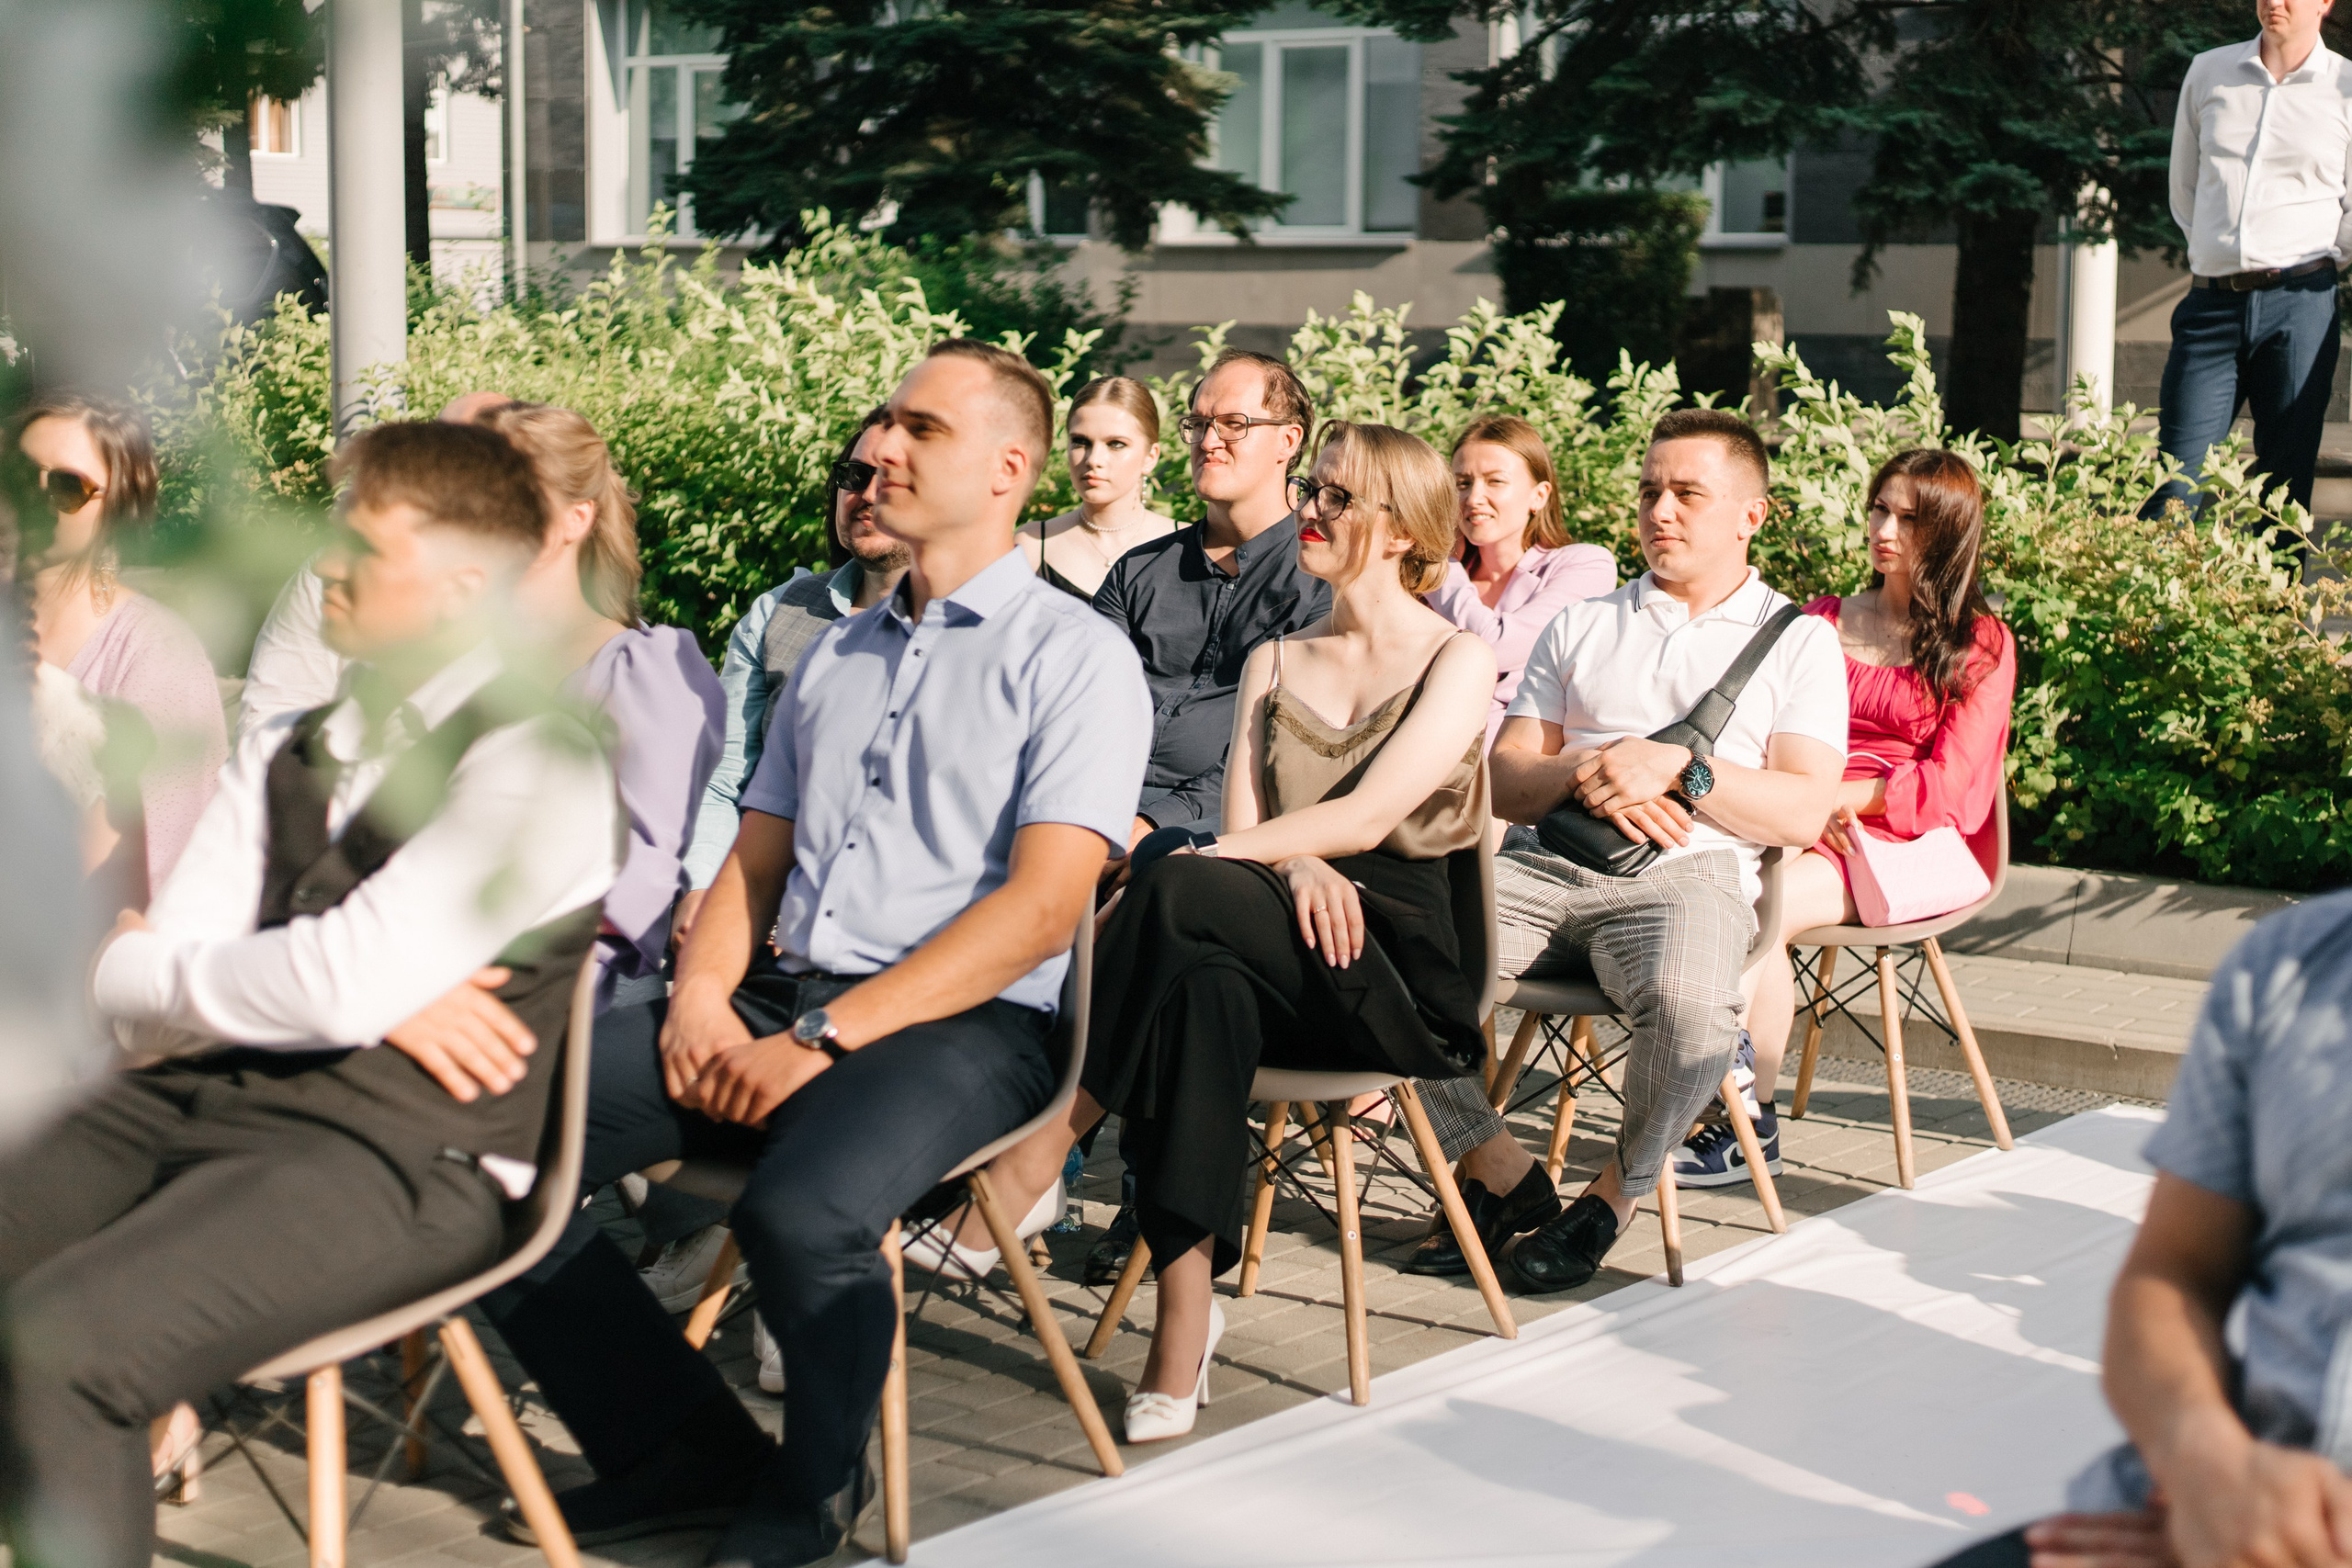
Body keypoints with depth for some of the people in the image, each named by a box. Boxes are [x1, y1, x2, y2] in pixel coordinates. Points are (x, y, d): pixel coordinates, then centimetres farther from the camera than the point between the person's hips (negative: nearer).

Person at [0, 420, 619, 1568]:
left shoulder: (531, 763, -5)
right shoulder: (282, 757, 19)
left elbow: (347, 982, -17)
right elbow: (130, 991, 9)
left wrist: (156, 961, 2)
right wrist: (374, 993, -7)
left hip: (397, 1159, -7)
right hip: (195, 1098, 8)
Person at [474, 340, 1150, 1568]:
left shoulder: (1074, 658, 0)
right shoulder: (834, 654, 22)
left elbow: (1041, 905, -11)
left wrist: (825, 1036, -17)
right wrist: (701, 996, -1)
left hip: (958, 1029, -6)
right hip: (777, 1005, 6)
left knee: (799, 1213, -37)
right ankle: (686, 1447, -1)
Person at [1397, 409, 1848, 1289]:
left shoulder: (1798, 641, 16)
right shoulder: (1579, 628, 26)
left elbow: (1804, 813, 2)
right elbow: (1501, 785, 17)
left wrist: (1679, 769, -11)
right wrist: (1588, 775, -5)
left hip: (1685, 871, -3)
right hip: (1543, 862, 4)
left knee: (1690, 1009, -39)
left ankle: (1615, 1194, -8)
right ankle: (1502, 1178, -7)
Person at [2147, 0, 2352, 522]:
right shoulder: (2208, 72, 11)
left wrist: (2303, 273, 10)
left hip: (2299, 307, -2)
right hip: (2210, 304, 2)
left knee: (2286, 493, 1)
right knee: (2172, 493, -6)